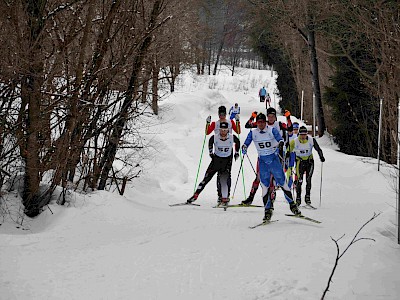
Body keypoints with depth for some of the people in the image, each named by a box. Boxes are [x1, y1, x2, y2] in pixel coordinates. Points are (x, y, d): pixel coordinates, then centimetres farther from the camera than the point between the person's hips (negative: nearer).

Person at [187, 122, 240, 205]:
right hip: (216, 158, 1)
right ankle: (196, 195, 4)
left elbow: (238, 142, 9)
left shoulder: (232, 137, -15)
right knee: (207, 177, -1)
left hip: (227, 160, 0)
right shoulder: (214, 137, -15)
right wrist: (210, 151, 8)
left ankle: (225, 197, -11)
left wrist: (236, 152, 9)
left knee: (226, 178, -17)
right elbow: (210, 142, 10)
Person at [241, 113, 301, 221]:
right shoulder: (253, 133, 2)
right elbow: (246, 143, 3)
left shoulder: (272, 130, -5)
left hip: (273, 158, -2)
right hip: (262, 161, 2)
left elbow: (280, 139, -14)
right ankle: (268, 209, 5)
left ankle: (292, 204, 5)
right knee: (265, 185, -2)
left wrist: (280, 145, -36)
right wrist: (244, 148, -20)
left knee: (282, 182, -4)